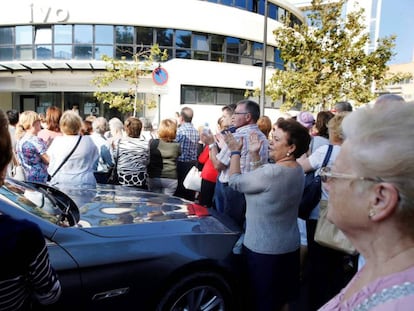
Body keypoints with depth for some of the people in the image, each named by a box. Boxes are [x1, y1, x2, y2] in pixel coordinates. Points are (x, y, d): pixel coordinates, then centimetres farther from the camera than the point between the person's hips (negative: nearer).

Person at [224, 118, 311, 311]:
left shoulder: (273, 172, -28)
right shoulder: (297, 170, 0)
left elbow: (235, 181, -15)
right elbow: (260, 180, 9)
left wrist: (235, 151, -3)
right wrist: (254, 155, 5)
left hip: (264, 249, -8)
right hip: (289, 246, 8)